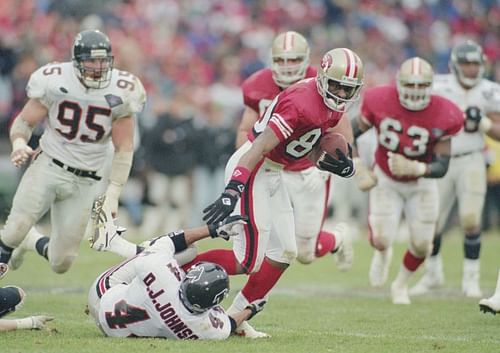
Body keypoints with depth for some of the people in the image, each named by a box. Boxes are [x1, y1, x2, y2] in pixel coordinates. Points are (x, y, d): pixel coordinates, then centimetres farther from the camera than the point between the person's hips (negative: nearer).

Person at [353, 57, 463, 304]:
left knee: (421, 245, 2)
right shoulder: (379, 102, -24)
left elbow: (441, 167, -23)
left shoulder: (444, 116, -25)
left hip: (421, 184, 1)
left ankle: (401, 284, 34)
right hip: (385, 180, -1)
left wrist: (414, 168, -42)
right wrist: (359, 170, -18)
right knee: (382, 239, -11)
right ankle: (382, 253, 30)